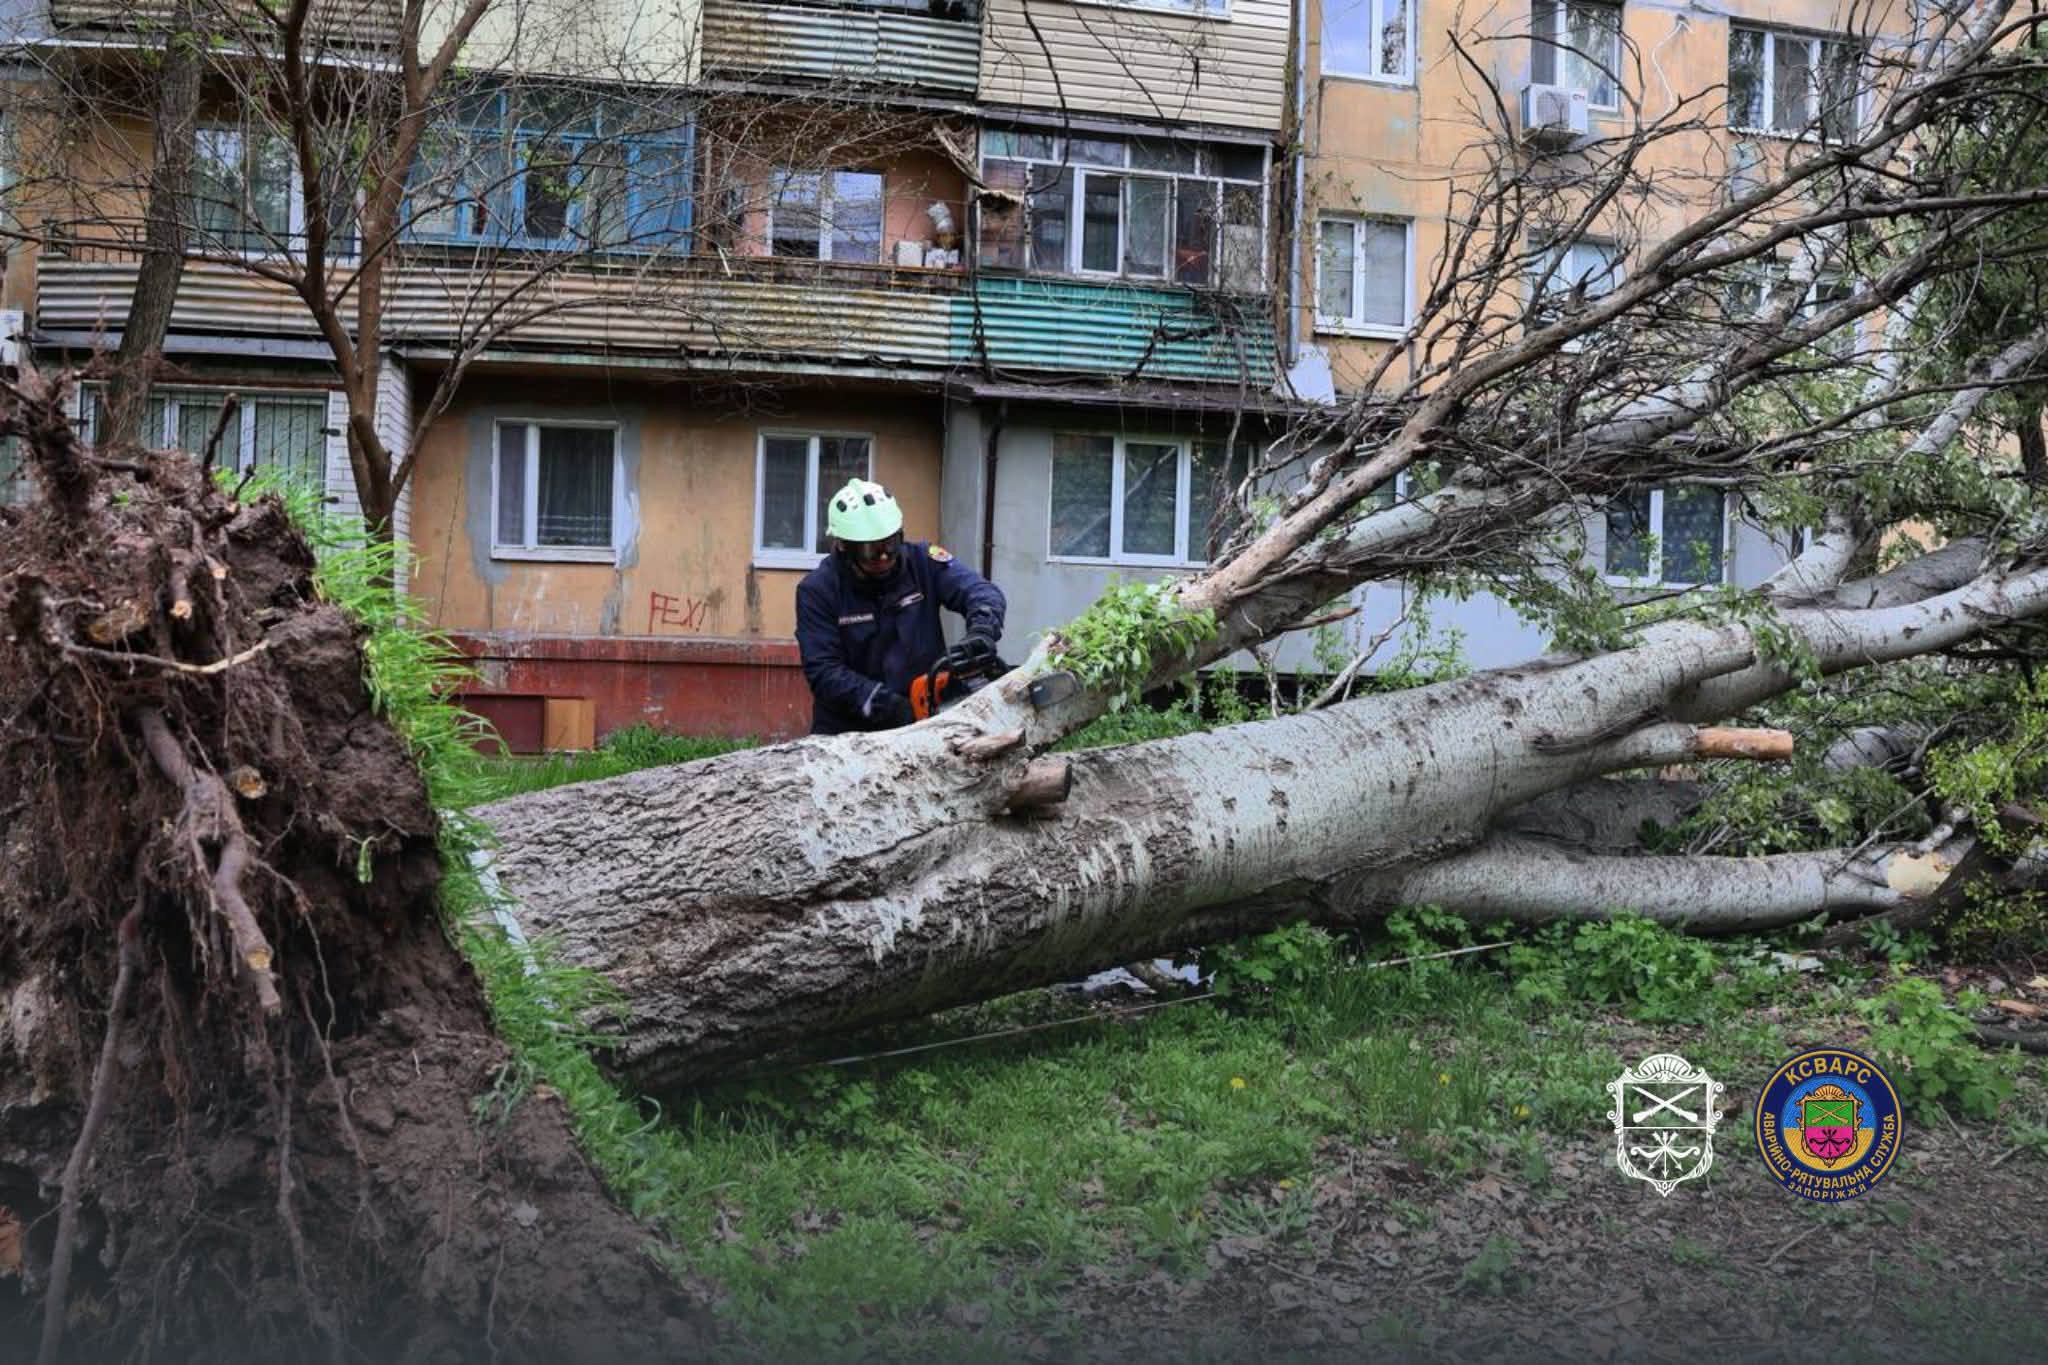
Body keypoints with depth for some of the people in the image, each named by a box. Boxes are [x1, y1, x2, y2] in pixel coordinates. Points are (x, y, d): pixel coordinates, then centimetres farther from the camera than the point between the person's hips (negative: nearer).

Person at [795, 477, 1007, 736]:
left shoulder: (922, 560, -3)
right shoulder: (817, 590, -8)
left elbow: (983, 593, -12)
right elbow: (823, 672, -13)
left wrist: (982, 632, -35)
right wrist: (888, 705, -24)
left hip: (922, 724, 2)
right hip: (847, 731, -2)